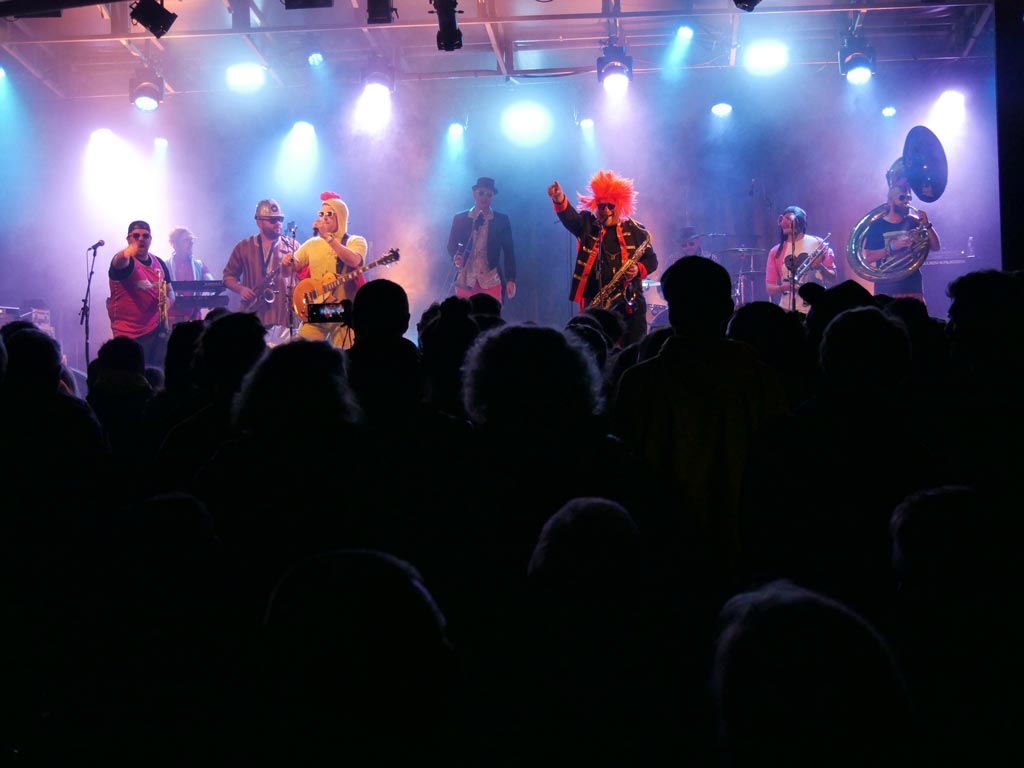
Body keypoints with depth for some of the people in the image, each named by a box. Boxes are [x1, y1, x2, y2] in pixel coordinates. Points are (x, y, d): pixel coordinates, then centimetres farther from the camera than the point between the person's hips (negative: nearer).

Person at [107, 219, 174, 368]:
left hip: (157, 330, 5)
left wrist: (167, 303, -4)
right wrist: (131, 249, -55)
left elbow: (170, 292, 21)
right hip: (130, 335, -5)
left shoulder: (159, 264, 12)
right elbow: (120, 260, -32)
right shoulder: (124, 261, -6)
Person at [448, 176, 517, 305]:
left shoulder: (502, 220, 5)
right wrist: (456, 257, -12)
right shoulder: (460, 219, 8)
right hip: (465, 280, 1)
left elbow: (509, 252, 5)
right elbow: (451, 245, 11)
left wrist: (511, 280, -2)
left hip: (491, 281, -1)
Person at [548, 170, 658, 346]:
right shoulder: (587, 225, 5)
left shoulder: (635, 230, 7)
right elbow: (569, 217, -15)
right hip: (594, 303, 0)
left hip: (630, 303, 0)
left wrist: (638, 269, -12)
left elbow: (652, 259, 9)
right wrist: (559, 200, -36)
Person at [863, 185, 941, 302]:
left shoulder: (913, 222, 9)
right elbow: (868, 257, -6)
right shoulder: (877, 226, 2)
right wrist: (893, 247, -17)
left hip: (912, 286, 2)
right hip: (886, 288, -2)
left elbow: (935, 247, 5)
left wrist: (927, 225, -9)